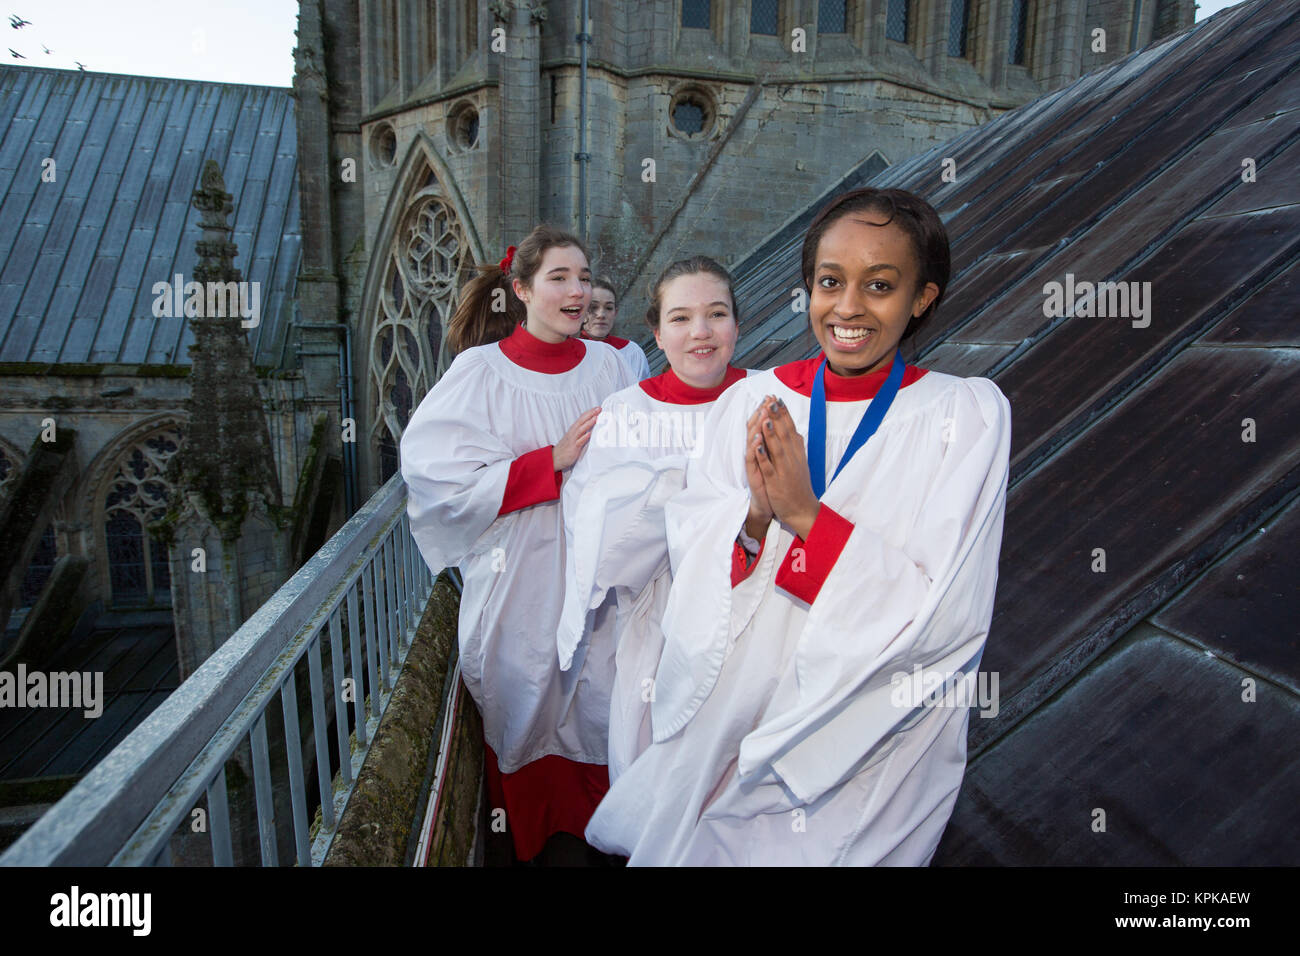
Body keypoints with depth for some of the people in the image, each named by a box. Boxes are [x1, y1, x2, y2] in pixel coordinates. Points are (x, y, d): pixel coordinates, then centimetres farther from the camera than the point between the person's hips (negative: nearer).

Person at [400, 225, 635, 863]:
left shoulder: (606, 365, 4)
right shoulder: (481, 371, -6)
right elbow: (444, 478, -13)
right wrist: (555, 460, -18)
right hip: (519, 578, -2)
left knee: (598, 705, 8)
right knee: (526, 708, 9)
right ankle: (529, 842, 34)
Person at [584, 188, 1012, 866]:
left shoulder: (966, 413, -11)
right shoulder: (750, 400, -3)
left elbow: (945, 617, -16)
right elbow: (686, 548, -2)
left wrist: (806, 515, -26)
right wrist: (753, 515, -23)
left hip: (867, 735, -2)